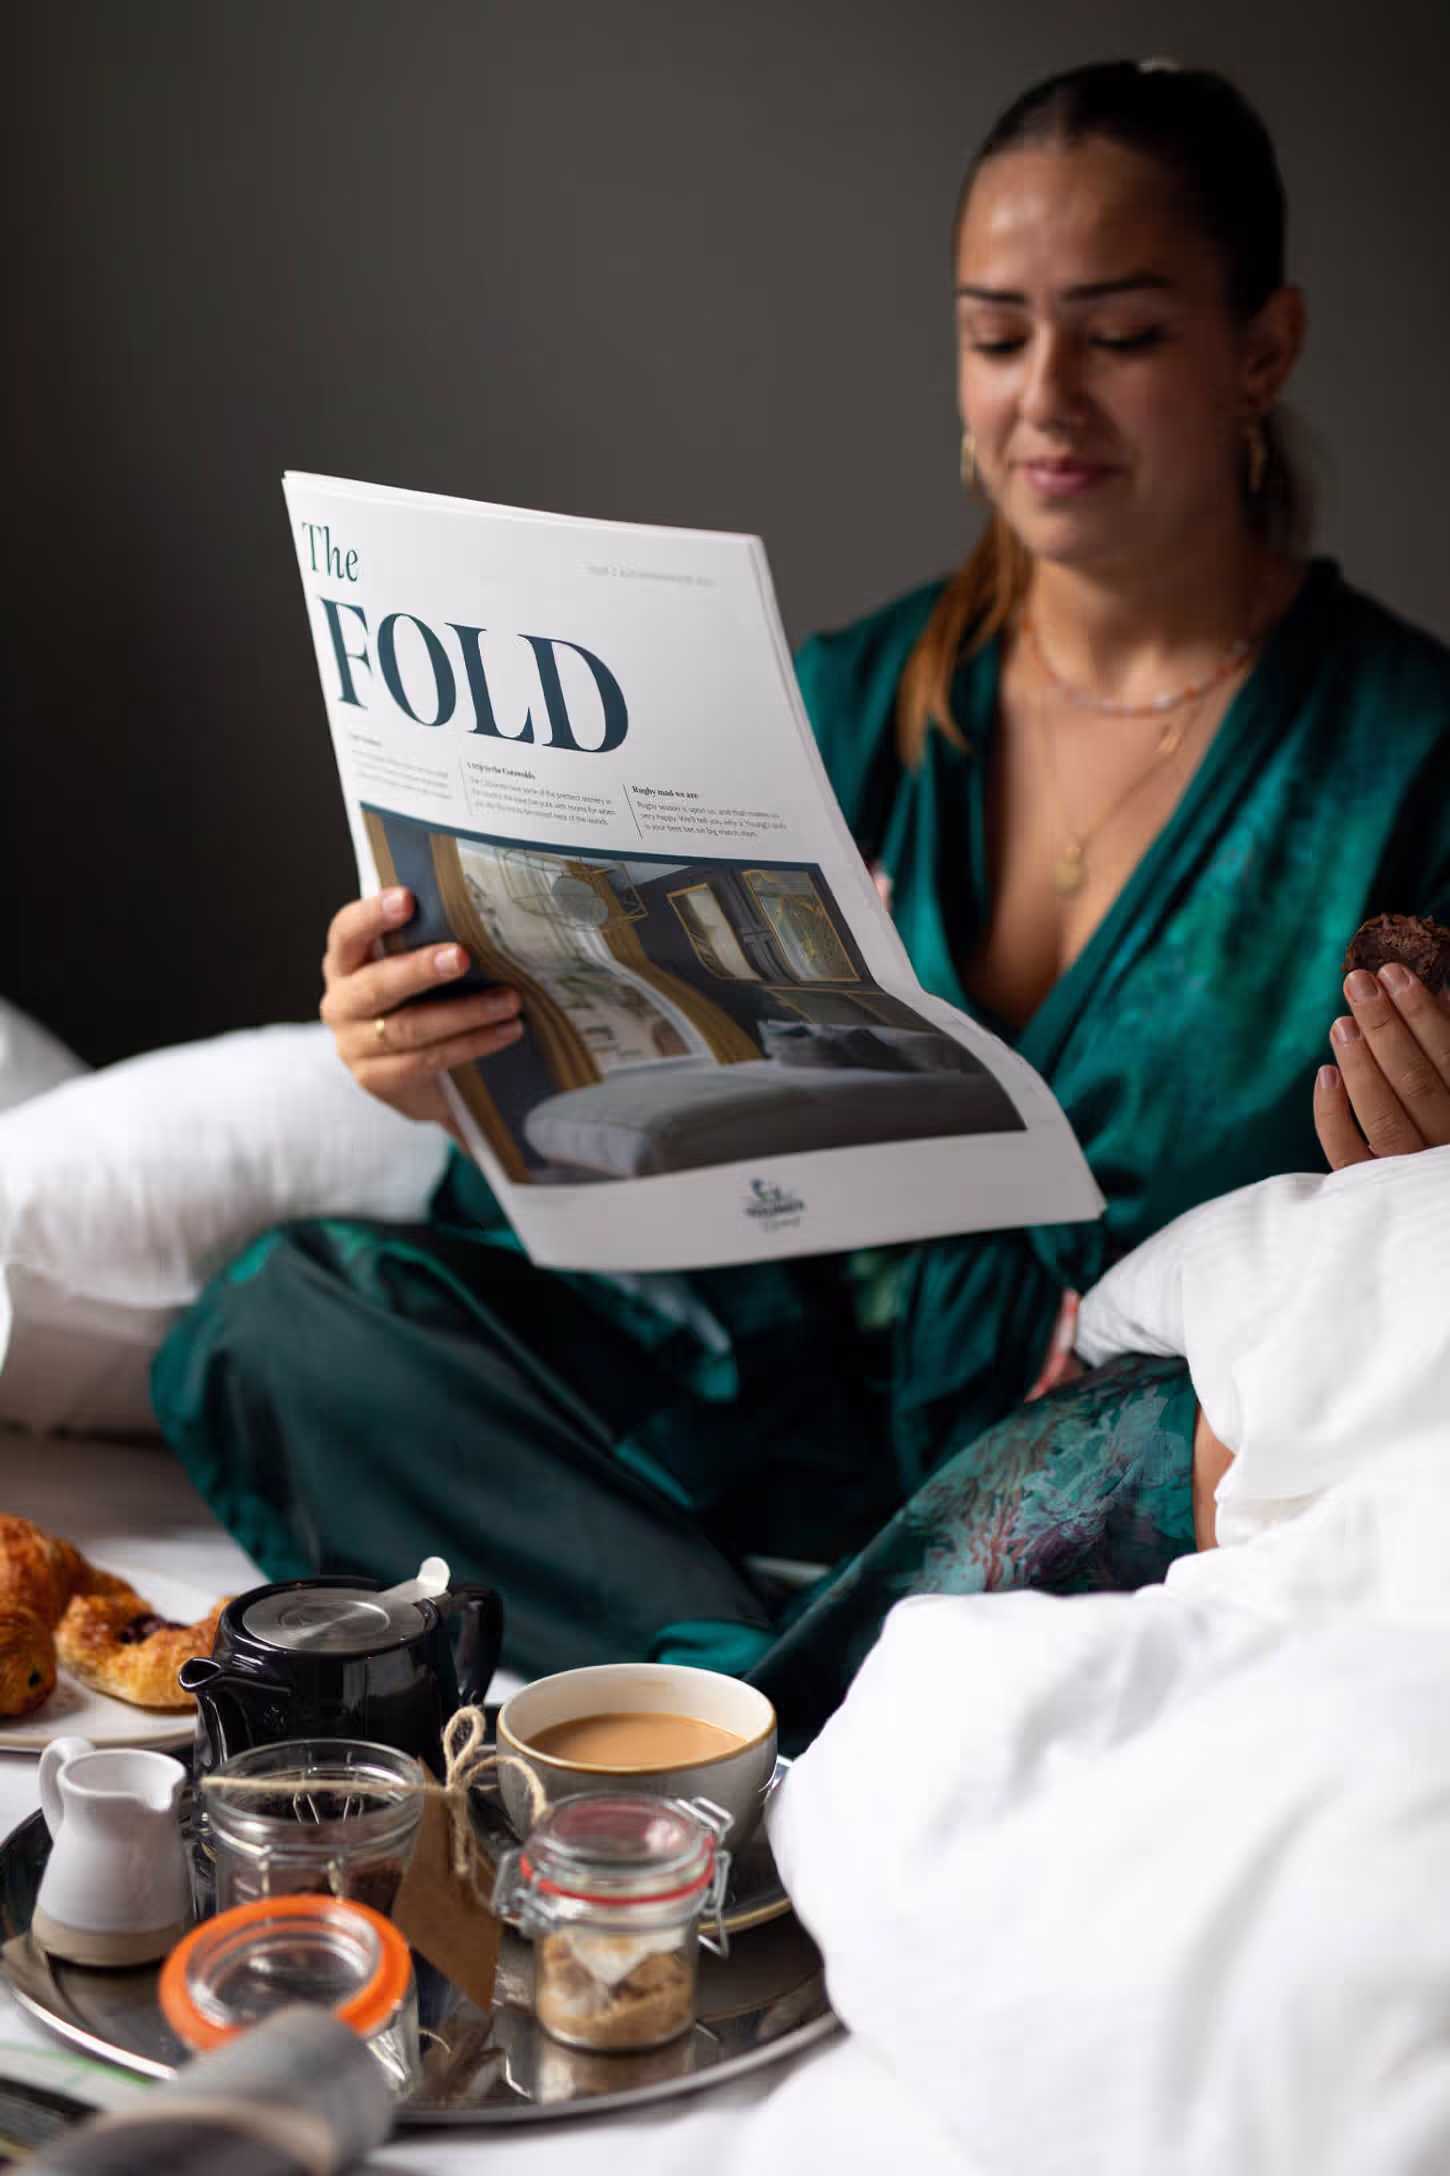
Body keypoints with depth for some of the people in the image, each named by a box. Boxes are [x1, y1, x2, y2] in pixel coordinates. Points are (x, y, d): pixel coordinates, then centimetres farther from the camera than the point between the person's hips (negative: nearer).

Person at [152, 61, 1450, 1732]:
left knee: (1149, 1457, -40)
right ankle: (778, 1693, -22)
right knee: (286, 1317, -11)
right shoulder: (850, 701, 7)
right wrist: (470, 1088, -16)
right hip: (814, 1393, 5)